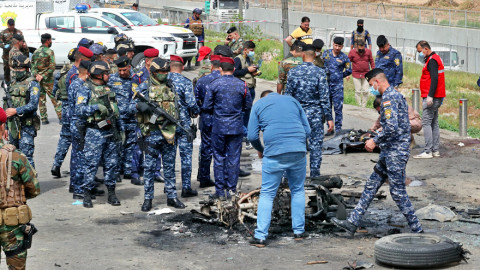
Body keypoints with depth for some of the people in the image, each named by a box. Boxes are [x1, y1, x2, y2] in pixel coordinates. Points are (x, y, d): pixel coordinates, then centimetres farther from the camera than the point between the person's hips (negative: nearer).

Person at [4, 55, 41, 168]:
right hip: (13, 125, 8)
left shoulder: (32, 84, -8)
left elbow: (33, 105, -19)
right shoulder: (14, 84, 15)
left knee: (26, 157, -10)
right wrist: (6, 127, 19)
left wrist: (16, 111, -24)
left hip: (26, 126, -8)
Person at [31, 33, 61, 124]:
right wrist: (43, 76, -13)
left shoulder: (36, 52, 8)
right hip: (48, 79, -5)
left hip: (38, 78, 5)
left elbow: (32, 65, 3)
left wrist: (36, 75, -8)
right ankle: (61, 116, 0)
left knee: (41, 99, 9)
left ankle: (44, 119, 9)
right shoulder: (49, 51, -10)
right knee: (55, 99, 0)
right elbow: (52, 67, -17)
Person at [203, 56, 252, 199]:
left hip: (219, 127, -1)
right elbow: (248, 106, 5)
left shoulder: (214, 84, -6)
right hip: (236, 127, 1)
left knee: (219, 157, 7)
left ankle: (220, 190, 8)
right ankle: (231, 190, 9)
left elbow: (206, 107, -4)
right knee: (234, 158, 7)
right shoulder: (242, 85, -2)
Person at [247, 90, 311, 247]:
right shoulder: (292, 101, 21)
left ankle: (260, 236, -1)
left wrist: (260, 150, 24)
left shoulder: (259, 105, 14)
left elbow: (252, 136, 6)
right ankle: (299, 231, 19)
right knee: (298, 190, 17)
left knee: (267, 194, 3)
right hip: (298, 151, 2)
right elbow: (307, 130, 17)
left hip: (274, 153, -2)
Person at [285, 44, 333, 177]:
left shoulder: (293, 72, -1)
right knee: (316, 144, 4)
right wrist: (329, 118, -4)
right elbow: (325, 98, -9)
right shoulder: (320, 72, -7)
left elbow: (288, 95, 2)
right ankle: (315, 175, 7)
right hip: (315, 114, -2)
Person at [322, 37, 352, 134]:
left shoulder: (344, 57, 0)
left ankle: (338, 129, 0)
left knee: (338, 108, -6)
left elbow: (349, 70, 9)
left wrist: (339, 76, 6)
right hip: (326, 84, 3)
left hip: (337, 86, -3)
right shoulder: (326, 53, 5)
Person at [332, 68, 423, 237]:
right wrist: (377, 140, 20)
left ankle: (416, 229, 4)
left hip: (395, 152, -11)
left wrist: (375, 141, -13)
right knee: (371, 185, 9)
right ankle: (352, 223, 11)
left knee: (398, 191, -4)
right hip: (390, 151, 11)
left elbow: (391, 128, -26)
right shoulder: (396, 95, 16)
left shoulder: (388, 98, -16)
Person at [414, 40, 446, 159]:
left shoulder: (432, 60, -13)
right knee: (434, 123, 12)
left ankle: (428, 151, -13)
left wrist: (430, 96, -26)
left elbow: (434, 79, -22)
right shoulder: (436, 58, 19)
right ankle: (435, 150, 13)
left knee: (426, 122, -10)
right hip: (437, 98, 11)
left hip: (431, 97, -11)